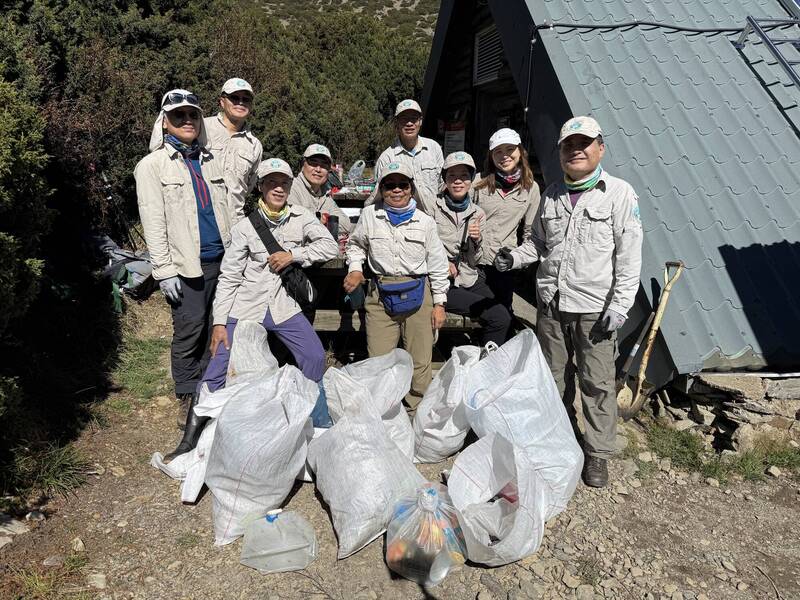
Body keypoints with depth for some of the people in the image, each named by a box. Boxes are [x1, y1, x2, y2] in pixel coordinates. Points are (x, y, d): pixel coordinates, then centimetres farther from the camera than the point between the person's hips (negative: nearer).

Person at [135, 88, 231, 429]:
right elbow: (153, 222, -6)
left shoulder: (210, 160, 16)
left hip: (221, 260, 5)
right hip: (185, 264, -5)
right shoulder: (152, 165, 1)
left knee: (214, 330, 10)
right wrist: (164, 270, -12)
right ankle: (188, 401, 11)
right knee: (189, 332, -3)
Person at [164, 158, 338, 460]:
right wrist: (219, 322, -9)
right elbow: (228, 278, -5)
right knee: (218, 369, -6)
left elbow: (330, 246, -7)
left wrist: (293, 255, -17)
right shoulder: (244, 228, -5)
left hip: (285, 307, 2)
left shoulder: (301, 217, 1)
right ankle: (189, 440, 6)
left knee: (315, 358, -7)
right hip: (245, 309, -2)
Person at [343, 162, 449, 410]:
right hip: (380, 295, 0)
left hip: (418, 295, 0)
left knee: (420, 361, 4)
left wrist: (439, 303, 4)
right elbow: (355, 244, 22)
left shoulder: (425, 221, 3)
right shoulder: (370, 215, 4)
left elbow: (437, 264, 6)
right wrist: (355, 268, 3)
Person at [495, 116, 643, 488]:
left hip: (594, 308, -5)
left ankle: (598, 454, 19)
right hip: (551, 304, 5)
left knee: (598, 384, 4)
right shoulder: (552, 194, 11)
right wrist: (515, 258, 3)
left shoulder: (619, 193, -5)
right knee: (548, 379, 16)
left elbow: (629, 255, -8)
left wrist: (620, 305, -14)